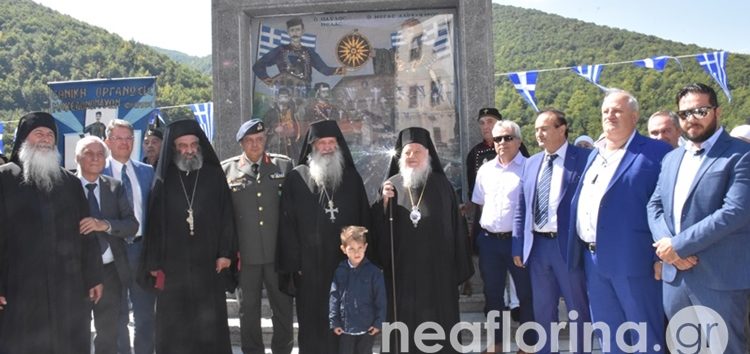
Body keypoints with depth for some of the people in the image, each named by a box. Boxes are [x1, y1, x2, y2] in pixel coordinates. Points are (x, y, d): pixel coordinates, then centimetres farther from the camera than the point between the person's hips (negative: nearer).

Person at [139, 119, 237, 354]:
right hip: (172, 265, 1)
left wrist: (225, 253, -6)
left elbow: (226, 216, 1)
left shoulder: (214, 175, 3)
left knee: (210, 325, 4)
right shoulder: (164, 179, 4)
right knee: (174, 326, 6)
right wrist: (154, 263, -1)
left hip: (208, 263, 0)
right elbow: (154, 221, 3)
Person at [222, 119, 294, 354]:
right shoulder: (226, 170, 2)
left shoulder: (284, 165, 4)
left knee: (283, 307, 10)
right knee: (248, 309, 12)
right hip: (246, 253, 0)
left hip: (279, 252, 0)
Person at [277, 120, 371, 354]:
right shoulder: (296, 179, 1)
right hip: (310, 267, -2)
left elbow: (364, 220, 9)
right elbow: (287, 225, -1)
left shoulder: (351, 177, 9)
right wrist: (292, 264, -7)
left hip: (347, 265, 2)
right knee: (314, 325, 5)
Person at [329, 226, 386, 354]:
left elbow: (381, 299, -6)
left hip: (368, 327, -1)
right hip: (345, 326, 2)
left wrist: (379, 322, -8)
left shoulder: (374, 271, -9)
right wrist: (334, 322, -3)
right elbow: (334, 298, -1)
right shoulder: (340, 272, -4)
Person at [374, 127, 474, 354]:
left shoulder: (441, 184, 2)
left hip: (437, 267, 0)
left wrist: (459, 267, 1)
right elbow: (378, 227, 3)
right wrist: (384, 202, -15)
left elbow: (455, 225, 3)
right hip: (402, 268, 1)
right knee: (405, 318, 5)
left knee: (437, 317, 6)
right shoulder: (392, 185, 3)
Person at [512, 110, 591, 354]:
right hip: (537, 245, 5)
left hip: (568, 245, -5)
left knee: (578, 308, 9)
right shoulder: (531, 163, 10)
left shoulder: (584, 158, -6)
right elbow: (521, 209, 12)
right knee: (542, 310, 16)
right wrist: (518, 247, 8)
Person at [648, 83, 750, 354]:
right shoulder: (671, 158, 15)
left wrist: (679, 245, -17)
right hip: (675, 275, 6)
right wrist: (666, 245, -10)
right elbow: (654, 205, 9)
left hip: (719, 278, -6)